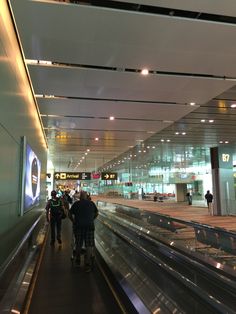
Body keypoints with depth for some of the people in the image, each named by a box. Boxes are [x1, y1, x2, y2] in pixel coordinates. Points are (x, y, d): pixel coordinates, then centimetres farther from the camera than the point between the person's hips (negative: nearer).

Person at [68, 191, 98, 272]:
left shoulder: (76, 204, 3)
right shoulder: (91, 203, 7)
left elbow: (70, 214, 5)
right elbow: (96, 213, 18)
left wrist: (74, 221, 17)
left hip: (78, 226, 1)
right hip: (89, 226, -1)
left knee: (78, 244, 16)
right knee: (89, 245, 2)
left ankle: (77, 261, 30)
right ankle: (87, 265, -2)